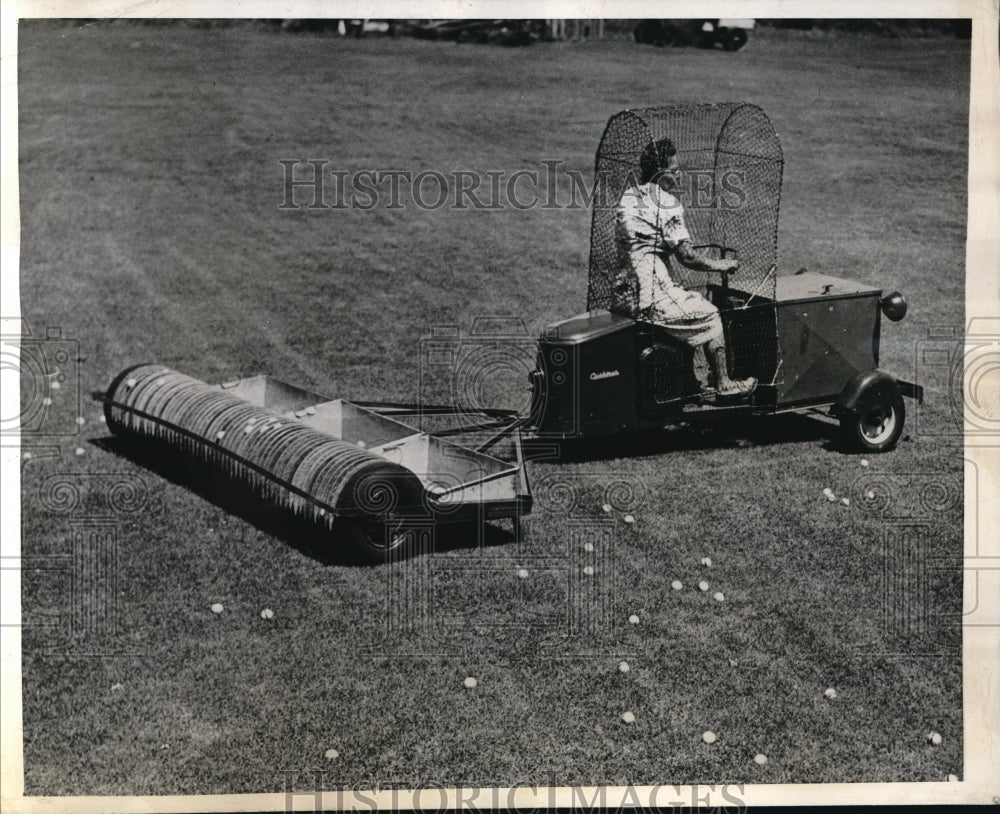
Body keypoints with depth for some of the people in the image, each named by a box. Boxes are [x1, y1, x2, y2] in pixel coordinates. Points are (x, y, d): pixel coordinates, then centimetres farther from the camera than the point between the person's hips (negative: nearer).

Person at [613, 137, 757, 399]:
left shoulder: (628, 196, 12)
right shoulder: (666, 203, -14)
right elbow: (686, 257, -16)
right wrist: (719, 265, 0)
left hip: (626, 289, 9)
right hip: (653, 294, -9)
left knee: (693, 307, 28)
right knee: (708, 316, 10)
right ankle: (723, 384, 18)